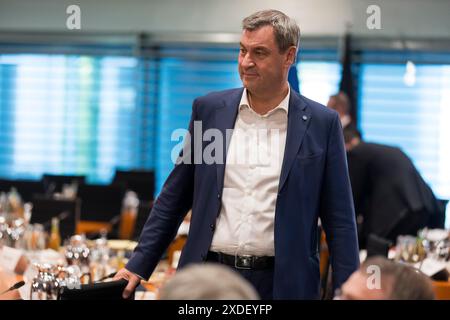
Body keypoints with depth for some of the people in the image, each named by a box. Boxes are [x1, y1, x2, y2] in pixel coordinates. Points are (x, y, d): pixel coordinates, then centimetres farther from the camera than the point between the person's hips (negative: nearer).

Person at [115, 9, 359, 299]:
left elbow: (339, 219, 0)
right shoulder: (209, 109, 5)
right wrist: (139, 264, 7)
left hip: (281, 283, -2)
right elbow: (174, 198, 10)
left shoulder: (321, 123, -1)